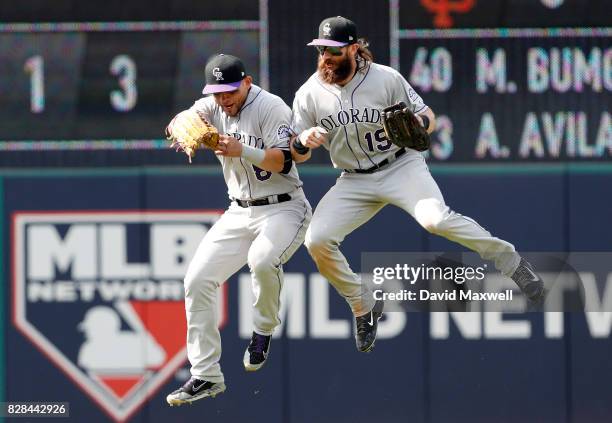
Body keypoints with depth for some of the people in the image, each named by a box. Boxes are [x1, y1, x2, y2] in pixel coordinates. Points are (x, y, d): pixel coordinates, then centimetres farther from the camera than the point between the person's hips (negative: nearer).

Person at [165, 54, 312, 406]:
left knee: (263, 259, -36)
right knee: (198, 280, -5)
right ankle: (206, 376, 2)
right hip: (239, 213, 7)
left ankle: (264, 331, -7)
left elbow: (283, 161, -24)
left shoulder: (271, 108, -15)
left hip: (284, 209, -7)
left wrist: (242, 150, -39)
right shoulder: (214, 106, 3)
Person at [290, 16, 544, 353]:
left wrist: (419, 122, -28)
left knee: (435, 219, -31)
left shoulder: (386, 79, -10)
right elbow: (297, 156, 1)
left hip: (401, 167, -4)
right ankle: (364, 308, 7)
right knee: (317, 240, -15)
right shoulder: (308, 95, -4)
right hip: (354, 182, 4)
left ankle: (508, 260, -11)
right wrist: (303, 143, -24)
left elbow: (429, 118, -3)